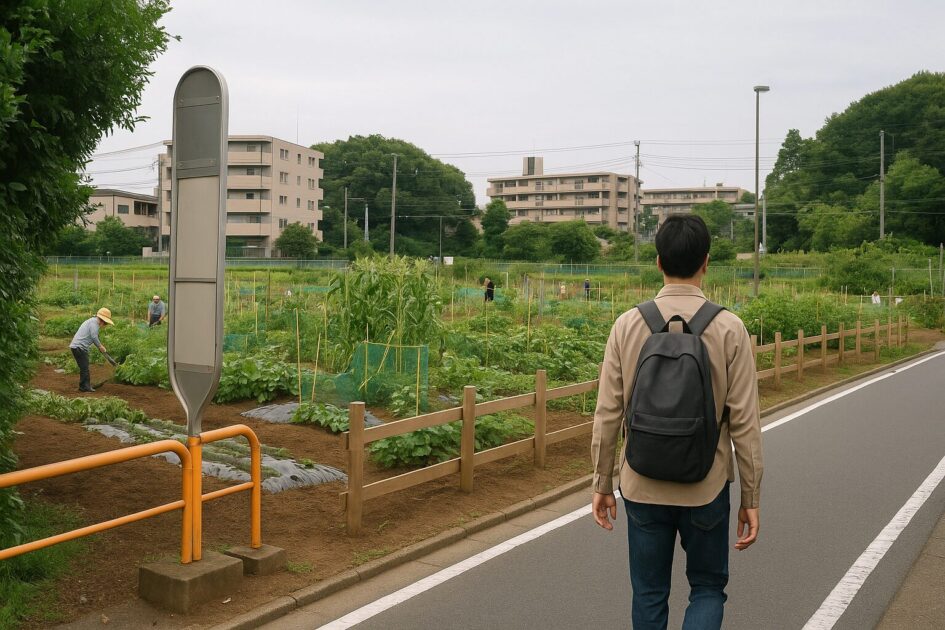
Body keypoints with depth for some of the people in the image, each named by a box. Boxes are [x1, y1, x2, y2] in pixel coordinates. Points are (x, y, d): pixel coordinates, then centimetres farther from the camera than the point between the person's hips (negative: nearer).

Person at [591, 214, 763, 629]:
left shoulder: (628, 325, -7)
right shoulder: (728, 328, -10)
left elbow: (608, 415, -5)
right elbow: (744, 422, -9)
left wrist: (602, 483, 7)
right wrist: (751, 497, 2)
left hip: (642, 487, 1)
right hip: (706, 488, -1)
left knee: (649, 595, 18)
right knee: (708, 587, 19)